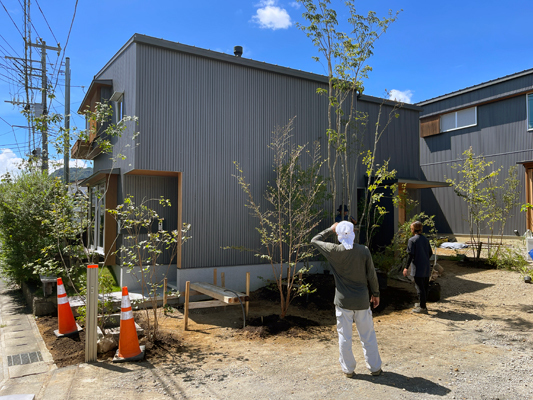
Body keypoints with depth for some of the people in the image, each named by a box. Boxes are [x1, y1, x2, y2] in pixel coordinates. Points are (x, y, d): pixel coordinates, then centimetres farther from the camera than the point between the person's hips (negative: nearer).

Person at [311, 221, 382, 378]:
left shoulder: (335, 251, -11)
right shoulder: (364, 251, -8)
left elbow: (315, 240, 4)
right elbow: (371, 275, -1)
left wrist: (330, 229, 13)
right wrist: (376, 293, 12)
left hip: (343, 301, -1)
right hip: (362, 300, 2)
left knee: (344, 337, 10)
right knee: (368, 336, 15)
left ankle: (348, 369, 20)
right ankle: (375, 367, 27)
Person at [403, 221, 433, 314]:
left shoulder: (412, 240, -12)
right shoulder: (425, 239, 8)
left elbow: (410, 255, -15)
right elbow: (430, 253, 13)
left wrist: (406, 267, -9)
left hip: (418, 267, -7)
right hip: (426, 267, 7)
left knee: (419, 287, -1)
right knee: (425, 286, 16)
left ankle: (422, 307, 4)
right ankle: (423, 303, 30)